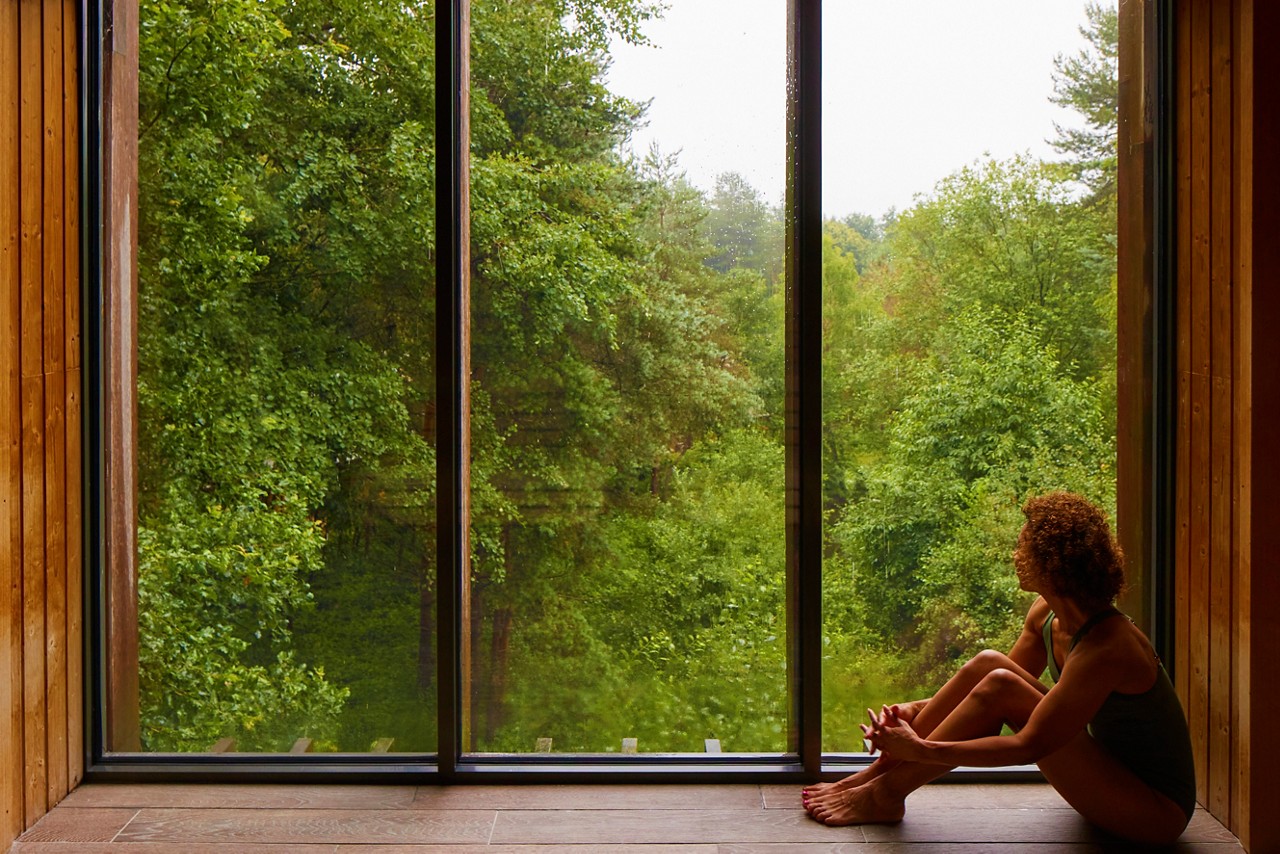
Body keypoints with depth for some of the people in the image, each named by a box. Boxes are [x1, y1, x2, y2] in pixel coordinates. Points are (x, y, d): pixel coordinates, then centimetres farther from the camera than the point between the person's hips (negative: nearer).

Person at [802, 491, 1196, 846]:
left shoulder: (1105, 648, -28)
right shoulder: (1045, 613, -3)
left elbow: (1027, 747, -28)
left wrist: (921, 750, -25)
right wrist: (920, 710, -7)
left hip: (1157, 809, -8)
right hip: (1114, 767, 8)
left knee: (999, 687, -24)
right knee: (987, 664, -8)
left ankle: (886, 792, -11)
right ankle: (877, 773, -4)